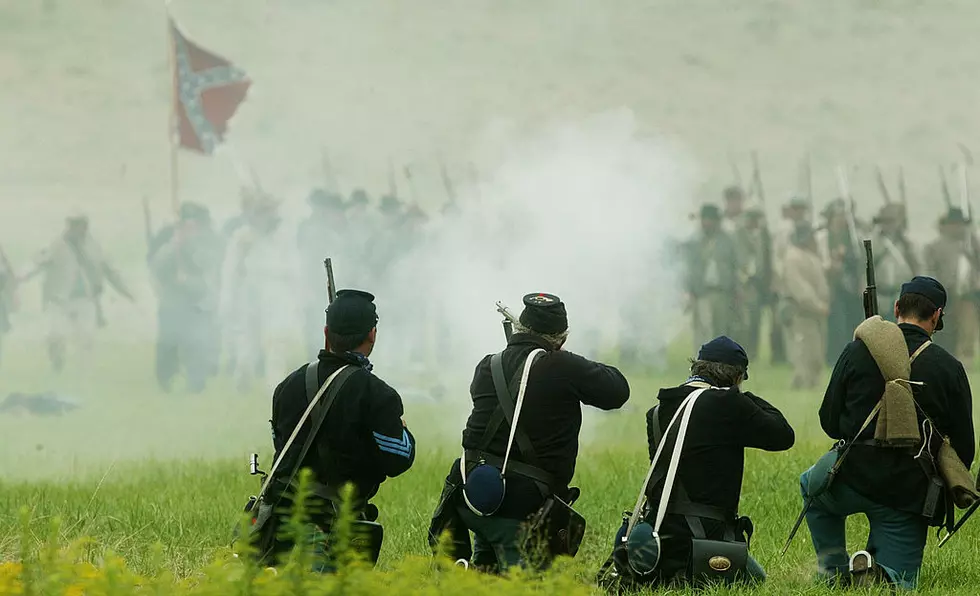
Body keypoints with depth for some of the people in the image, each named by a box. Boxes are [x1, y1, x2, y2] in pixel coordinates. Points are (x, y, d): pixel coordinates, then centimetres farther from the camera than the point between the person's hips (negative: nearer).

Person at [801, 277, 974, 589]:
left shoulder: (857, 351, -1)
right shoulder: (949, 368, -2)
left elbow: (829, 422, 4)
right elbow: (963, 446, 1)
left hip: (855, 476, 1)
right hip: (911, 491, -1)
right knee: (899, 584, 12)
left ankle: (835, 571, 19)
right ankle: (878, 574, -23)